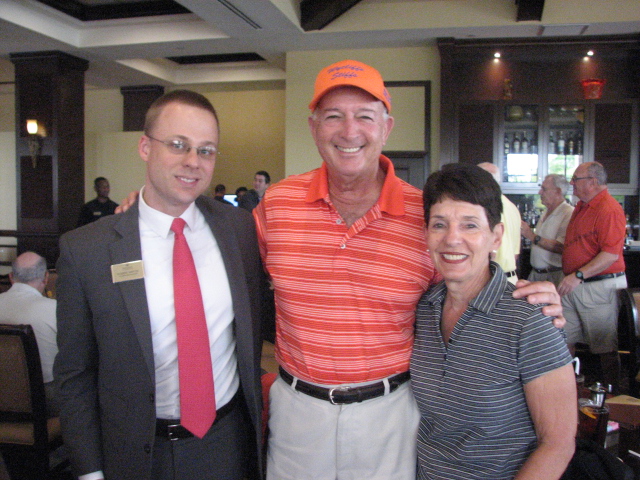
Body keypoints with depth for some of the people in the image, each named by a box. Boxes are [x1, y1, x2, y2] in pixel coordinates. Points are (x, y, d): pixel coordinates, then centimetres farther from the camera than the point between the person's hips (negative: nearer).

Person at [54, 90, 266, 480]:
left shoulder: (241, 228, -5)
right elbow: (74, 374, -5)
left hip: (230, 444, 2)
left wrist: (258, 414, 5)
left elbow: (254, 329, 5)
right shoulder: (85, 250, -12)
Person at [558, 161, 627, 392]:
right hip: (573, 286, 9)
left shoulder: (609, 209, -16)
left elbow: (611, 254, -23)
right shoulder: (581, 206, 14)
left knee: (605, 347, 4)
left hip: (600, 286, -9)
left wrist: (578, 275, -25)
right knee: (564, 339, 11)